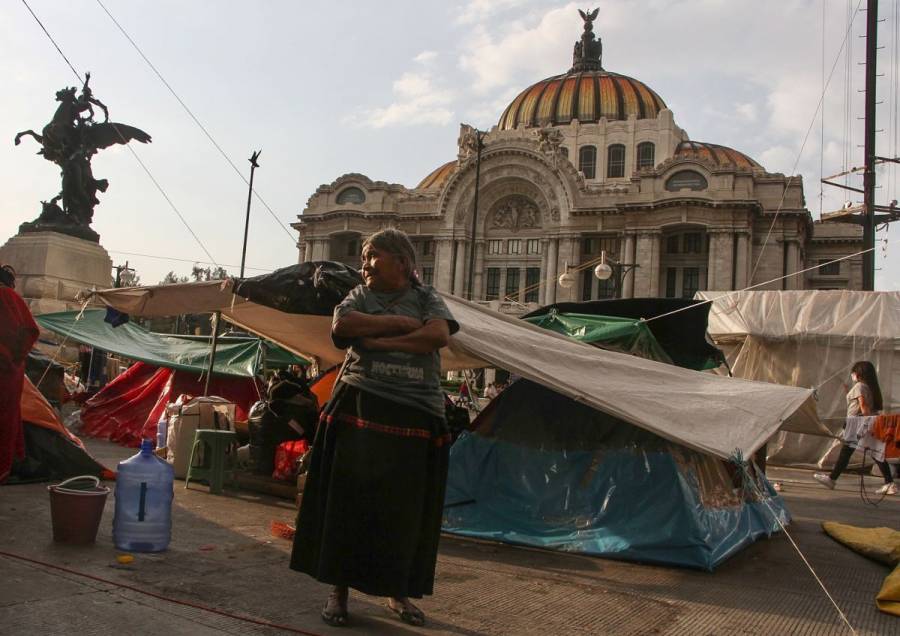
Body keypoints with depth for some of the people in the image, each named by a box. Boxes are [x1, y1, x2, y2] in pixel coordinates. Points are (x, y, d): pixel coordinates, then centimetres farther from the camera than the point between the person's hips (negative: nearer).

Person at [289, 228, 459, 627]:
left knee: (404, 508, 7)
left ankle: (397, 592, 22)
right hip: (360, 410, 0)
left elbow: (439, 335, -11)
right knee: (348, 501, 1)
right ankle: (339, 590, 14)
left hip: (415, 418, 0)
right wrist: (401, 322, -10)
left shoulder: (427, 297, 9)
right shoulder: (360, 295, 11)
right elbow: (341, 327, -11)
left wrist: (379, 341, -12)